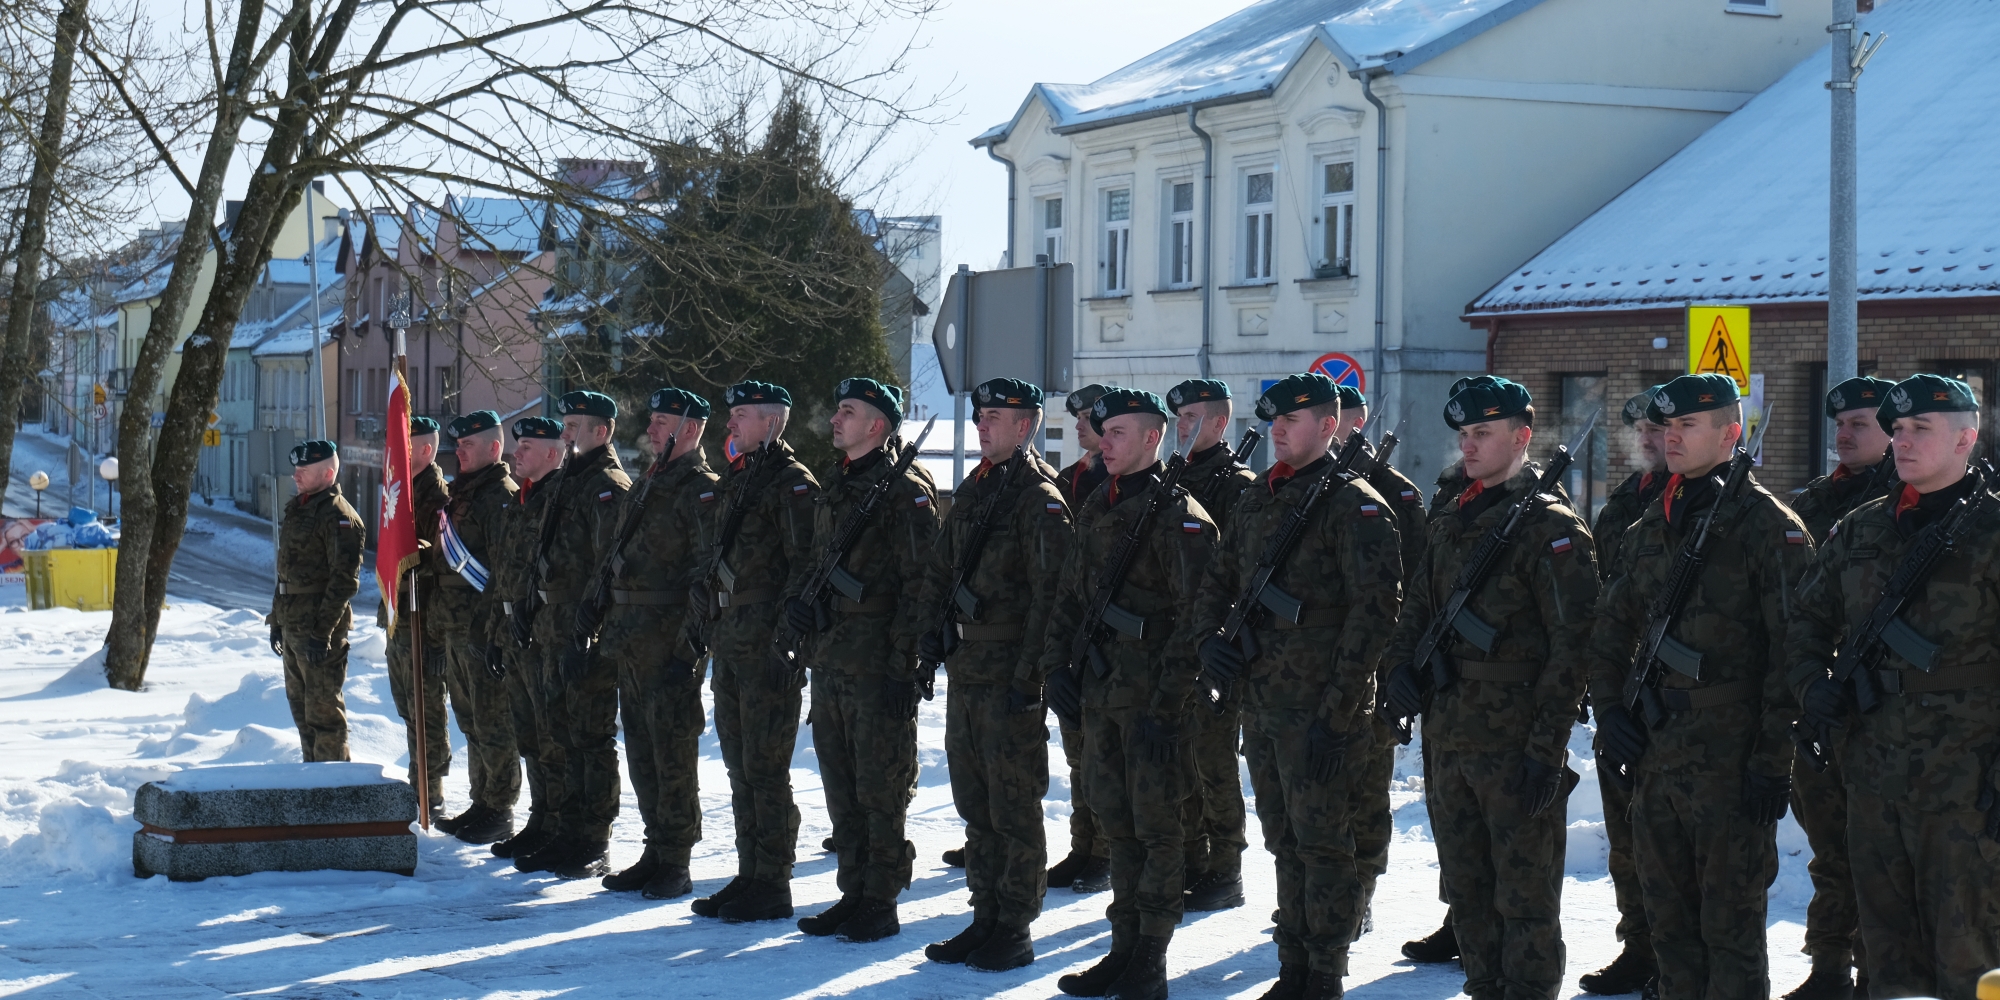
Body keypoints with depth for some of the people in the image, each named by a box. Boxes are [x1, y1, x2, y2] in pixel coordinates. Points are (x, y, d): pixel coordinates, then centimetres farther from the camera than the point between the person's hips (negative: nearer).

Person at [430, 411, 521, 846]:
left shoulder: (502, 496, -12)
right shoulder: (460, 493, 18)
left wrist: (495, 628, -23)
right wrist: (441, 620, 20)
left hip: (485, 626, -10)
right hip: (456, 626, 10)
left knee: (493, 721, -4)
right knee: (470, 719, 15)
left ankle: (500, 810, 3)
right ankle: (482, 803, 23)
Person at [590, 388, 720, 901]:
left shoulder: (702, 490, -10)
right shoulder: (648, 488, 19)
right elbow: (617, 561, 24)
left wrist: (689, 643, -21)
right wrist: (605, 623, 18)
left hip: (671, 645, -9)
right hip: (632, 643, 9)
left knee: (673, 755, -4)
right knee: (642, 752, 13)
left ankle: (675, 866, 2)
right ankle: (656, 853, 21)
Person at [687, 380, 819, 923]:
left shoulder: (793, 485, -11)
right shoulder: (735, 481, 18)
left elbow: (806, 567, -17)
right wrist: (705, 624, 17)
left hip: (767, 648, -9)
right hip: (729, 644, 9)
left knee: (765, 769, -4)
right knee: (740, 766, 13)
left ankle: (773, 887, 3)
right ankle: (749, 875, 21)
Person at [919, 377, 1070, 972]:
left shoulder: (1040, 498, -11)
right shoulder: (971, 491, 15)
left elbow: (1050, 595, -17)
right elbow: (941, 570, 23)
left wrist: (1030, 673, -20)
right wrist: (930, 629, 7)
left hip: (1011, 674, -8)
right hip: (965, 670, 8)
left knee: (1014, 807, -2)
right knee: (975, 805, 13)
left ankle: (1015, 931, 5)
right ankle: (986, 918, 22)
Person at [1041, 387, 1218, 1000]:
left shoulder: (1179, 517, -11)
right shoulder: (1097, 510, 14)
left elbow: (1194, 621, -17)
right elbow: (1070, 596, 20)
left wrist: (1166, 706, -20)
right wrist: (1056, 666, 9)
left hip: (1152, 696, -8)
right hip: (1099, 690, 8)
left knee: (1156, 827, -1)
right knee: (1115, 822, 12)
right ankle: (1124, 949, 21)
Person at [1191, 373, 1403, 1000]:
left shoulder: (1354, 505, -10)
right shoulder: (1258, 500, 14)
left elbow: (1375, 611, -17)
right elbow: (1218, 581, 23)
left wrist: (1338, 711, -20)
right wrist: (1208, 639, 2)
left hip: (1319, 711, -8)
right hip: (1262, 705, 8)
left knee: (1322, 846, -2)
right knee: (1285, 845, 15)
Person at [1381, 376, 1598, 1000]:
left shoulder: (1551, 526, -9)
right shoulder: (1449, 524, 15)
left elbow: (1574, 644, -14)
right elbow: (1417, 610, 22)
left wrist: (1548, 747, -18)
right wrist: (1401, 668, 1)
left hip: (1516, 748, -7)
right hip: (1447, 738, 7)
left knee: (1524, 899, 0)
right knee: (1466, 890, 15)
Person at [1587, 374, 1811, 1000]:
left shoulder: (1766, 526, -7)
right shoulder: (1650, 528, 15)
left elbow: (1793, 649, -12)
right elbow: (1610, 632, 21)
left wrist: (1774, 758, -16)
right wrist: (1610, 714, 7)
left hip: (1731, 756, -7)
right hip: (1654, 754, 7)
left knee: (1730, 925, -2)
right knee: (1669, 923, 12)